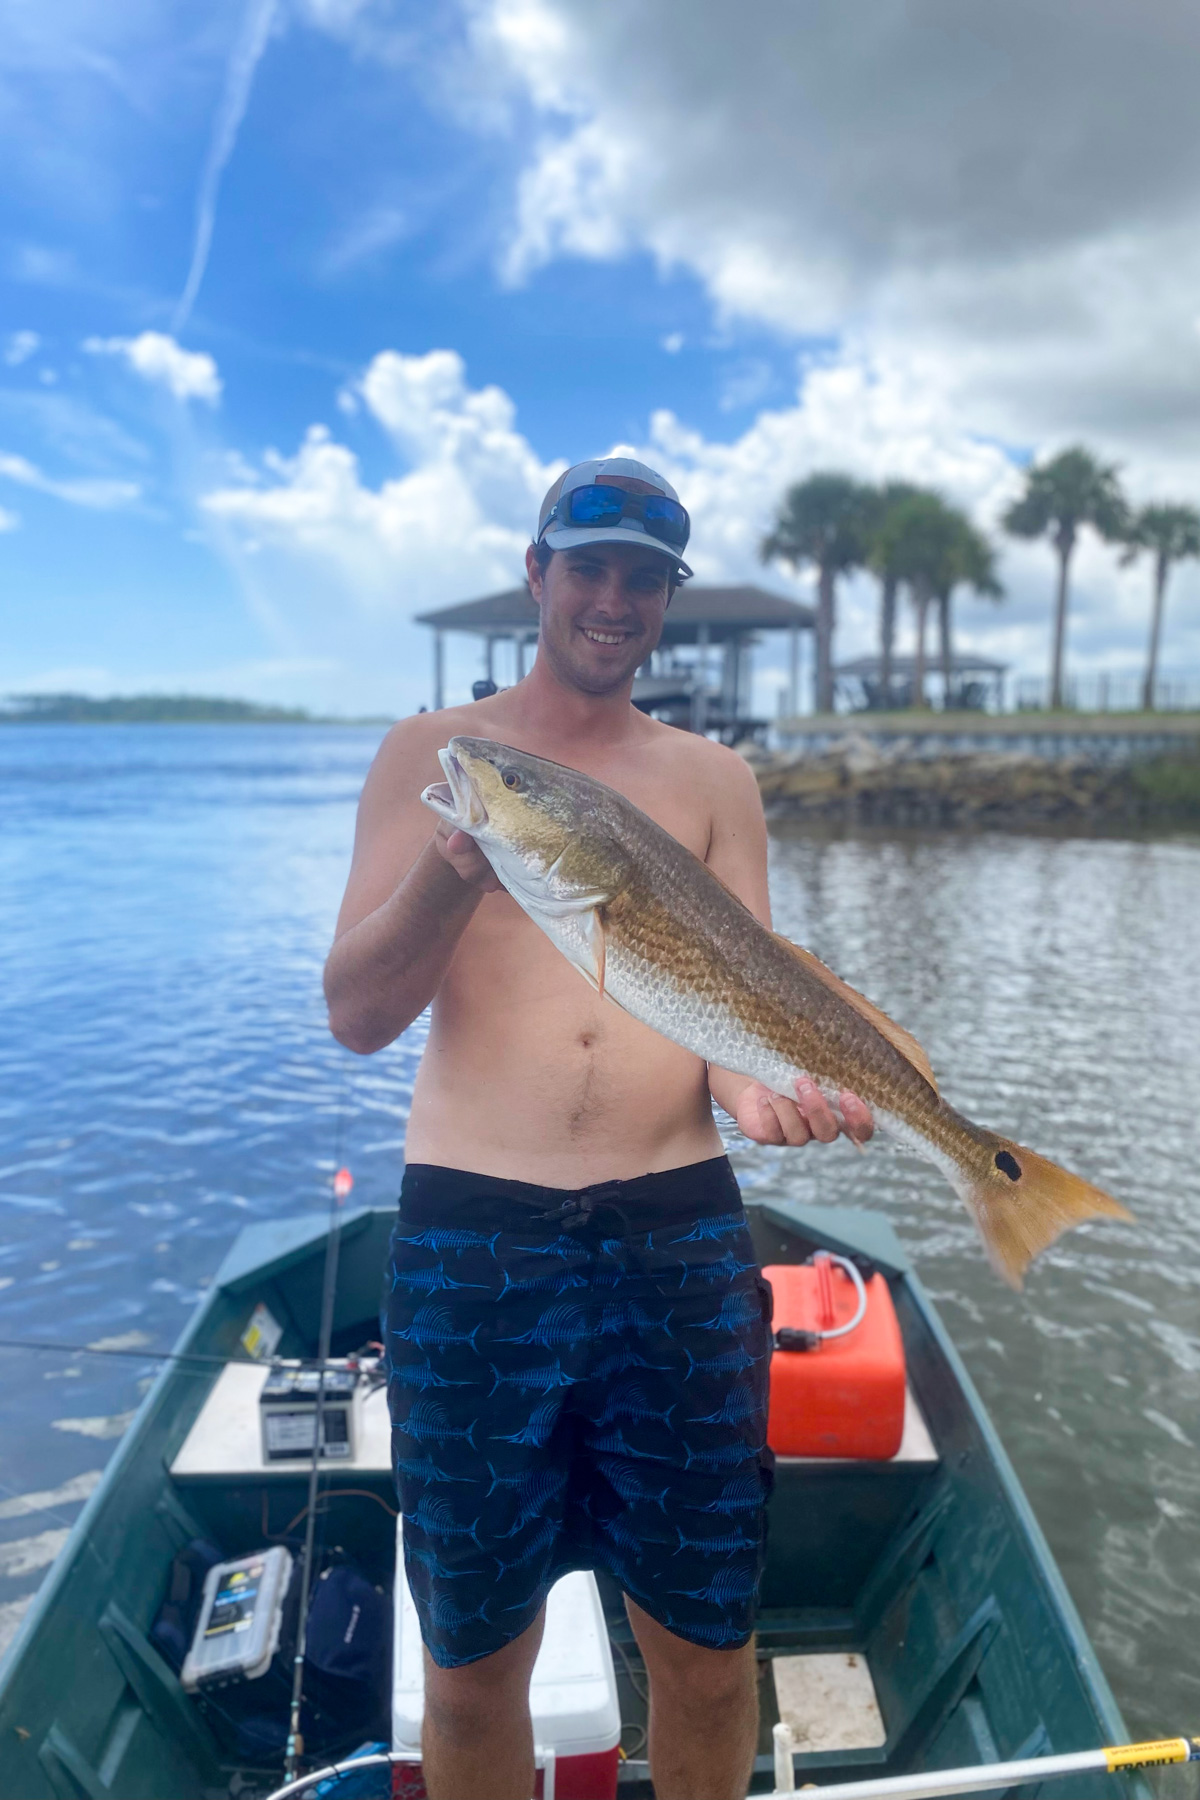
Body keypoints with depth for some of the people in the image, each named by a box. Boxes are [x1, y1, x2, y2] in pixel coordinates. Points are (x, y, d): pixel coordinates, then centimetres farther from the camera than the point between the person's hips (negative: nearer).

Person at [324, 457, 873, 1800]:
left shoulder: (712, 779, 10)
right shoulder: (433, 753, 5)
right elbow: (356, 1014, -2)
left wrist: (755, 1083, -18)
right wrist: (455, 864, -19)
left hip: (682, 1234, 2)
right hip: (470, 1235, -1)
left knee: (705, 1643, 15)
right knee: (474, 1659, 14)